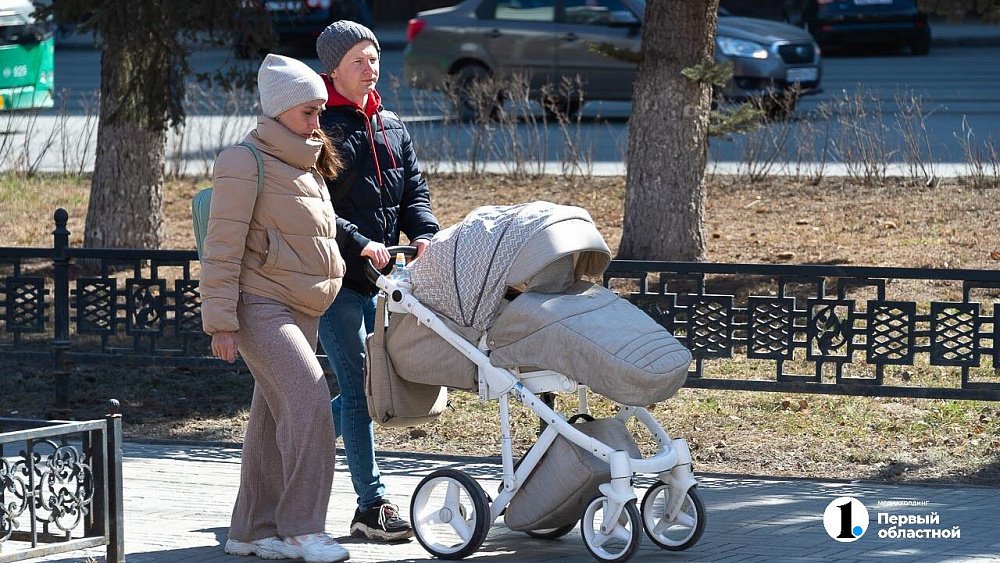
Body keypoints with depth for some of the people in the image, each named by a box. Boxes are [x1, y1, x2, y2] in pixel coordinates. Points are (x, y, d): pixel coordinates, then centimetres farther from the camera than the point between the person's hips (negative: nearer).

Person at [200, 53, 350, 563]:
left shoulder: (308, 165, 17)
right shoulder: (245, 163, -10)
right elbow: (223, 249, -13)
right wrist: (221, 322, -17)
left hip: (301, 310, 9)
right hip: (259, 305, -9)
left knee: (275, 418, 8)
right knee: (308, 397, -21)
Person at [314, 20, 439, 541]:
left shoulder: (391, 127, 15)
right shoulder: (320, 127, -8)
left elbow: (413, 191, 16)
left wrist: (424, 234, -4)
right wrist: (359, 243, -23)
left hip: (379, 279, 7)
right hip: (335, 278, -7)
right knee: (359, 387, -8)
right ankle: (372, 506, -5)